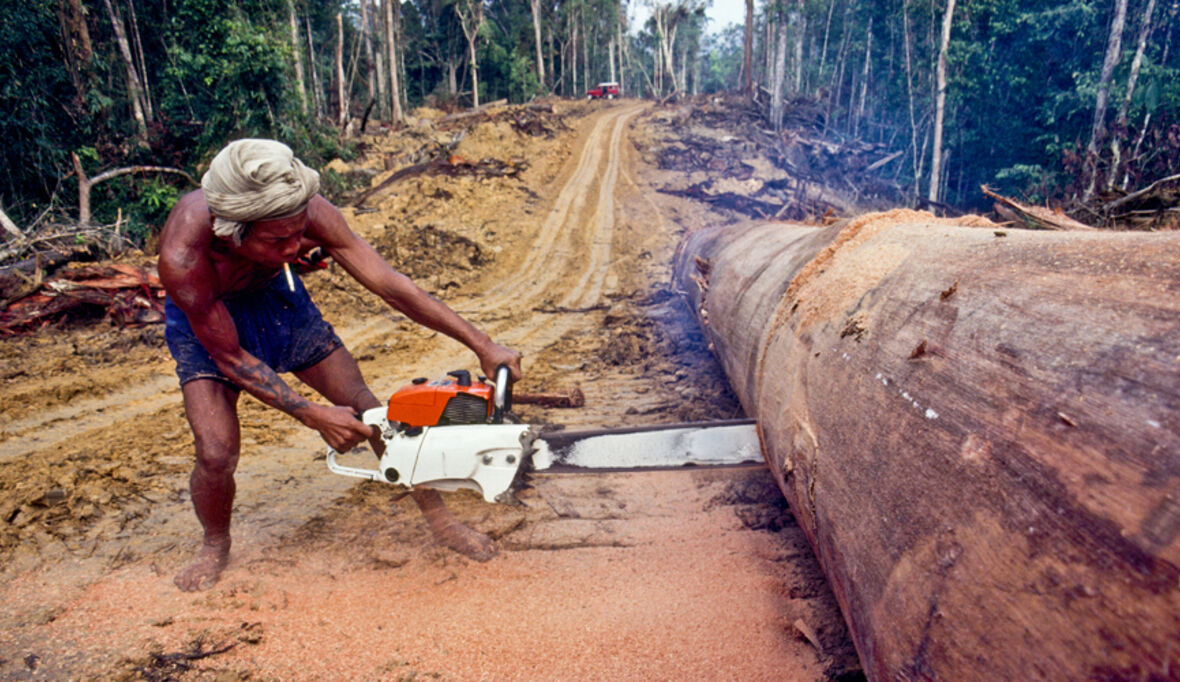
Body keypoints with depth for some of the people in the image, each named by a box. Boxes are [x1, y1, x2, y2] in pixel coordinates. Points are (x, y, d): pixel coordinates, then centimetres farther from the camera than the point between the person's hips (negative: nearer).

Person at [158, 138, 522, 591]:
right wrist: (312, 415, -30)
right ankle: (215, 546, 18)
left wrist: (482, 345, -31)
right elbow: (230, 358, -27)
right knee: (217, 454, -17)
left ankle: (439, 519, 12)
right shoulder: (183, 256, -39)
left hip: (275, 296, 3)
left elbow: (389, 284, -30)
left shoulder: (309, 213, -35)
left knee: (367, 411, -3)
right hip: (206, 318, -2)